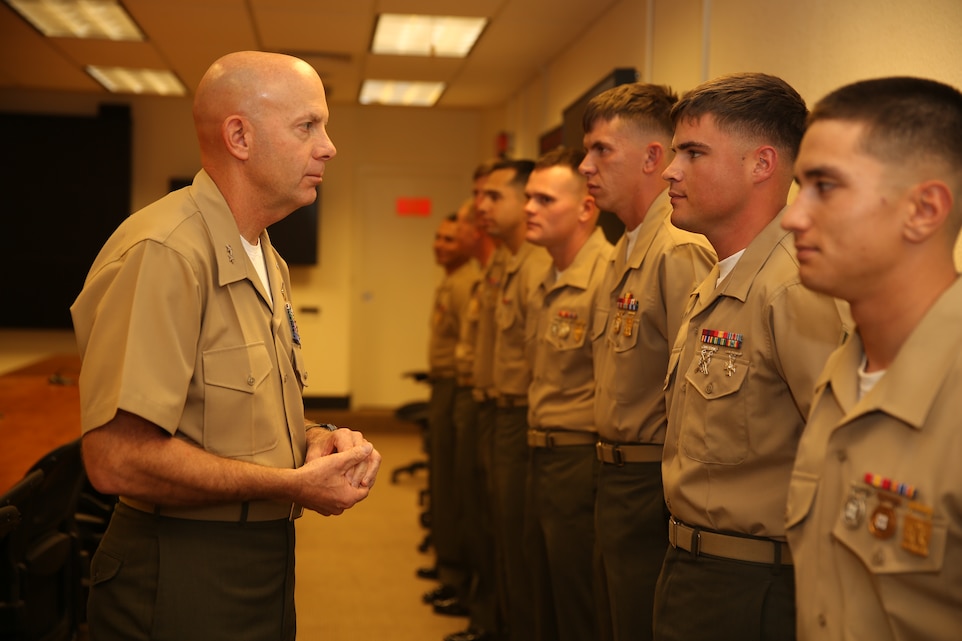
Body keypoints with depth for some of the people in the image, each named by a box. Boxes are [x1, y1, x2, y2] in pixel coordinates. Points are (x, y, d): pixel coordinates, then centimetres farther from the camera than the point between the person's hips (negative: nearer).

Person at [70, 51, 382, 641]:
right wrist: (296, 483, -20)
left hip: (266, 563, 9)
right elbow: (118, 459, -28)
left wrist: (317, 439, -2)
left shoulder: (267, 261, 11)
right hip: (183, 587, -9)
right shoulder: (161, 253, -22)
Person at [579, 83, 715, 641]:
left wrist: (676, 501, -19)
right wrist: (613, 479, 15)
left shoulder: (682, 250, -19)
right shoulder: (626, 251, 14)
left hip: (654, 490, -10)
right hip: (617, 482, 10)